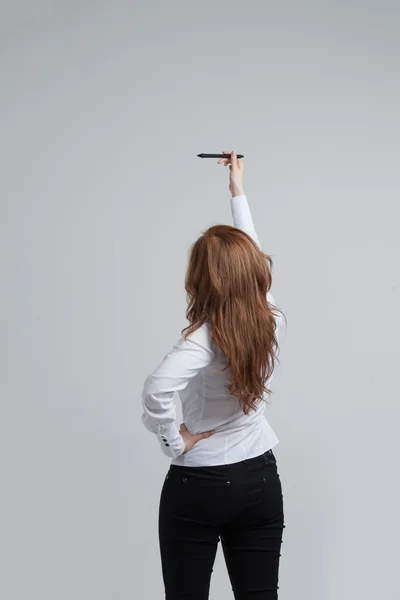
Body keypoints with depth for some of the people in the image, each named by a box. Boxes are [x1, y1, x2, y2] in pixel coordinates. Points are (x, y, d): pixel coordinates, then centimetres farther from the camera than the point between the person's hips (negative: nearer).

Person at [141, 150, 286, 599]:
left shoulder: (204, 339, -19)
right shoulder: (270, 321, -5)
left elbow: (156, 391, -37)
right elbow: (250, 258, 11)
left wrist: (174, 442, -20)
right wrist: (238, 191, 22)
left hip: (198, 487, -4)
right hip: (261, 481, 5)